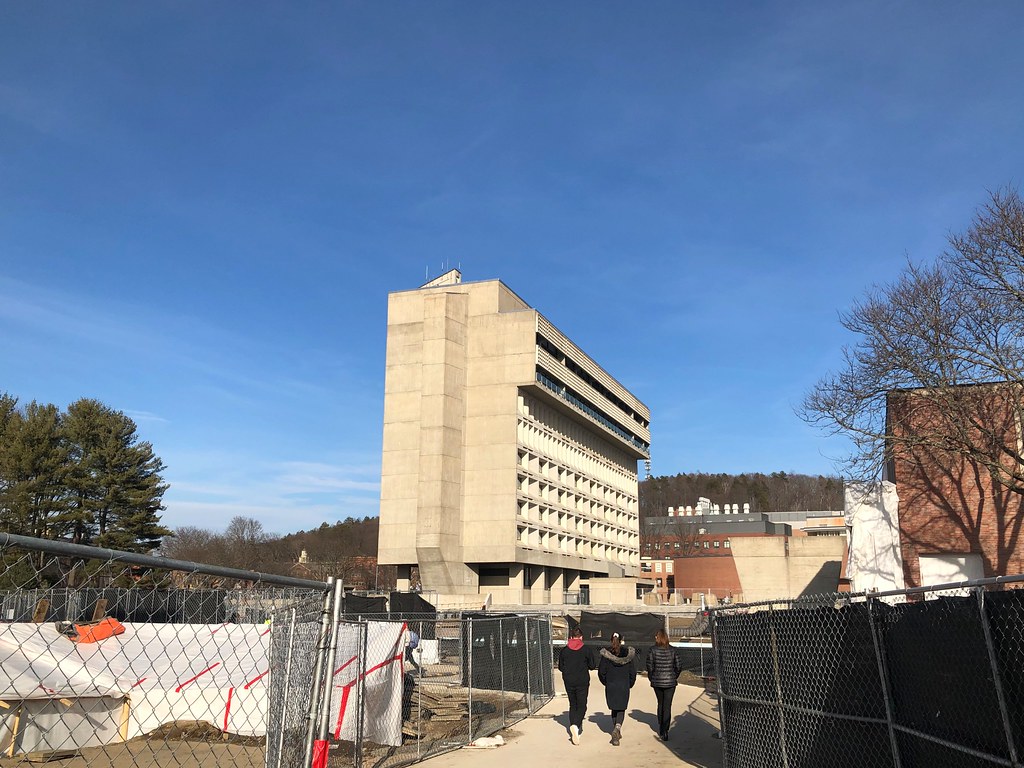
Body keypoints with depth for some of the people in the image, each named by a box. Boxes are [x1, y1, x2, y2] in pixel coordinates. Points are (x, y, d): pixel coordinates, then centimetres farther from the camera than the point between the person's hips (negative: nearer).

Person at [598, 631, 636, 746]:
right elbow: (632, 671, 2)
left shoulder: (606, 654, -4)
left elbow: (601, 671, -1)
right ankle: (617, 727, -19)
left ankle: (617, 733, 22)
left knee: (614, 709, 16)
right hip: (624, 686, -1)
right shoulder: (628, 653, -3)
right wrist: (629, 684, 16)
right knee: (621, 709, 7)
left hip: (610, 686, 1)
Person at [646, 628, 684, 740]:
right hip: (670, 681, 0)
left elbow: (650, 667, -9)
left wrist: (651, 678, 7)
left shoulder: (653, 650, -9)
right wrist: (675, 677, 13)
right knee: (667, 706, 2)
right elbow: (679, 666, -2)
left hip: (657, 682, 0)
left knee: (660, 704, 20)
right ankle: (665, 731, -5)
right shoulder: (672, 650, -4)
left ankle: (661, 729, 28)